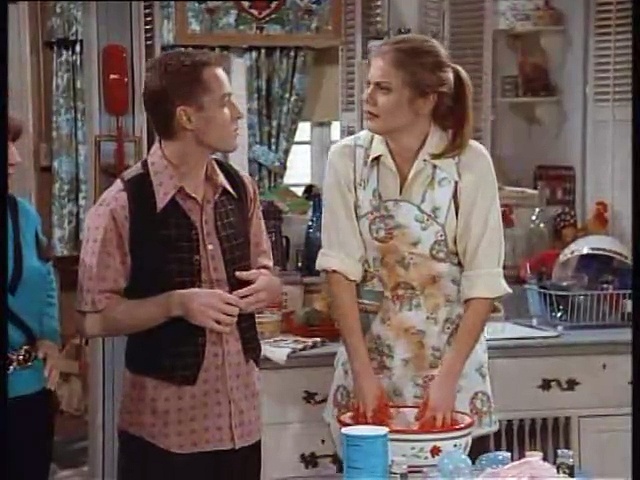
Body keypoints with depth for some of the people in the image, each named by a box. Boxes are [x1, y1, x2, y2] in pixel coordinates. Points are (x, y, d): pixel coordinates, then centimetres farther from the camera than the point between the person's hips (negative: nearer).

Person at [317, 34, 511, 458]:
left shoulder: (470, 162, -10)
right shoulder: (347, 158, -5)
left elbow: (483, 282, -10)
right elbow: (341, 267, -8)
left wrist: (448, 377, -16)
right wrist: (362, 370, -14)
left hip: (451, 350, -1)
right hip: (369, 348, 1)